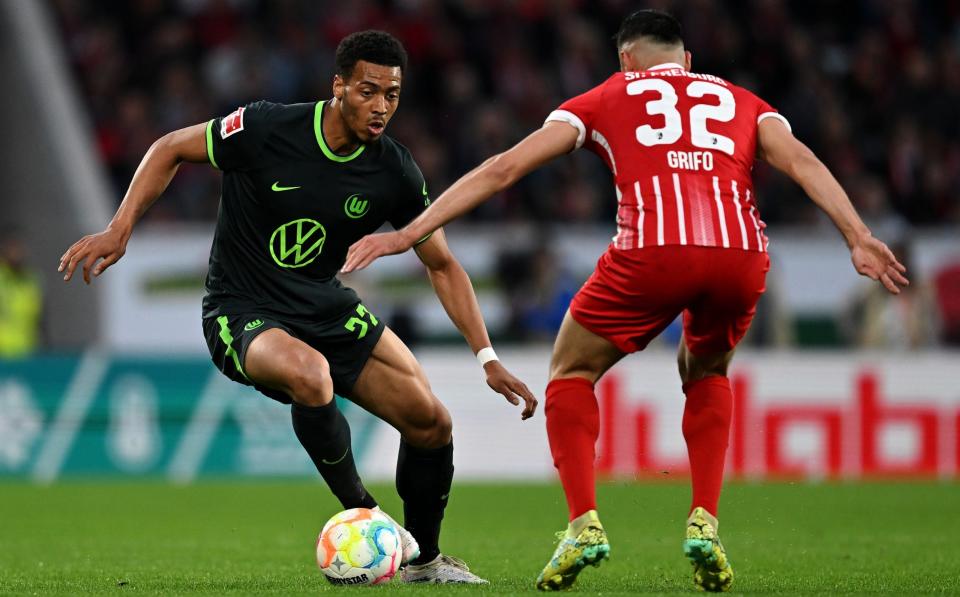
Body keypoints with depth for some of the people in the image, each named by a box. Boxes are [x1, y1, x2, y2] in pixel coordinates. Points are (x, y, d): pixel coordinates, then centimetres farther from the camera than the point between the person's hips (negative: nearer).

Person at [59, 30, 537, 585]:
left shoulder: (394, 171, -7)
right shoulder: (267, 129, -19)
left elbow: (442, 265, 3)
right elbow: (171, 150, -4)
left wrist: (487, 358, -3)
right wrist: (119, 230, -14)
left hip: (328, 308, 5)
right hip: (242, 314, -5)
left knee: (431, 422, -6)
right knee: (309, 373, -38)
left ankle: (423, 558, 20)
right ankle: (362, 517, -16)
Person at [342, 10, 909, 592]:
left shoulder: (607, 97, 26)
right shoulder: (740, 101, 31)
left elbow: (503, 168, 21)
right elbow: (801, 161, 11)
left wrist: (409, 234, 22)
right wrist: (858, 237, 1)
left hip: (653, 249, -2)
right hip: (742, 254, 2)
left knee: (572, 373, 22)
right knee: (707, 374, 32)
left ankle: (584, 522, 5)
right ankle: (704, 524, 15)